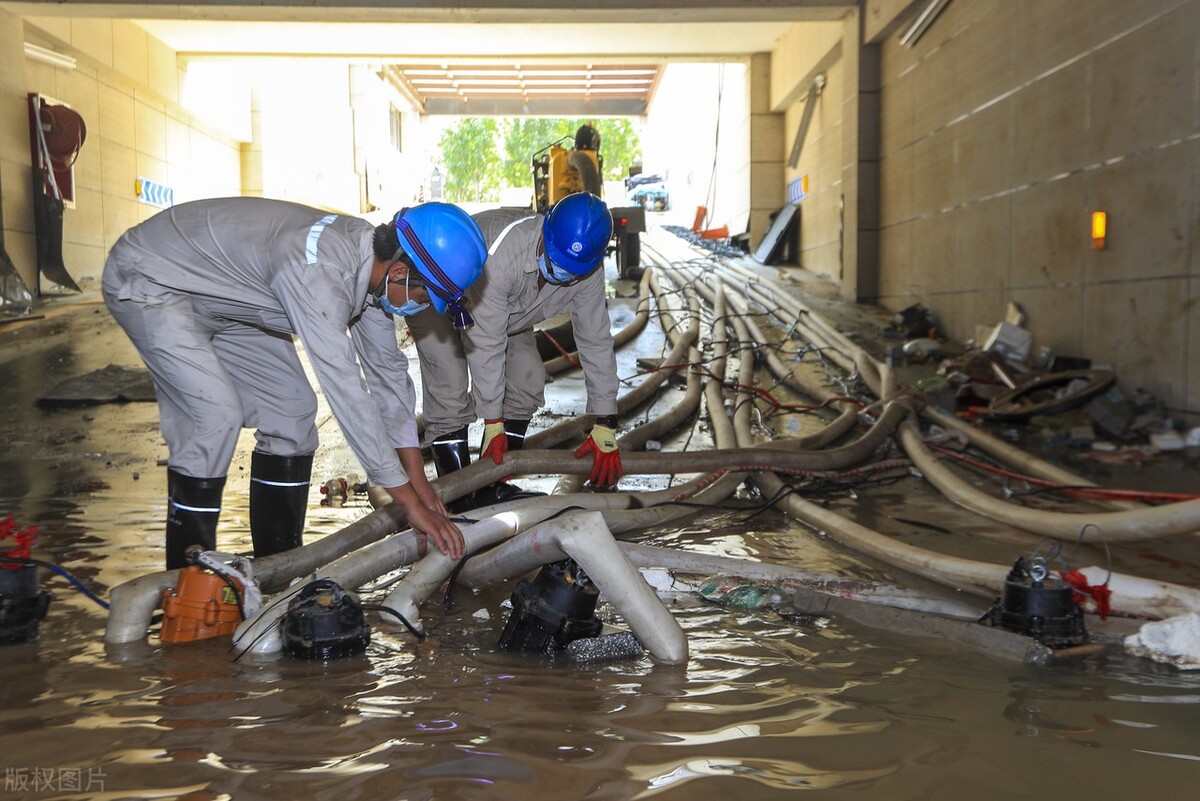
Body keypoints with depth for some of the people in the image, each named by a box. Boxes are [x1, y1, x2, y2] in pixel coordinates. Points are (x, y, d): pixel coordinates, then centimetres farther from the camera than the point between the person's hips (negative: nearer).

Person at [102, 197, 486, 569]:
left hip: (214, 296, 9)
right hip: (147, 282, -9)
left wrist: (418, 480, -4)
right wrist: (411, 502, -36)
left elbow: (386, 367, -3)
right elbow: (345, 391, -40)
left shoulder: (369, 256, -11)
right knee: (216, 416, -23)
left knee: (292, 407, 3)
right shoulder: (317, 271, -39)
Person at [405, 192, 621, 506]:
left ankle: (492, 489, 6)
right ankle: (461, 499, -8)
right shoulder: (500, 251, -44)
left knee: (526, 380, -5)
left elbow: (596, 341, -18)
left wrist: (605, 427, -19)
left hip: (506, 312, 6)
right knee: (449, 393, -18)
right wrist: (493, 423, -31)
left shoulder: (588, 270, -26)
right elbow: (486, 343, -38)